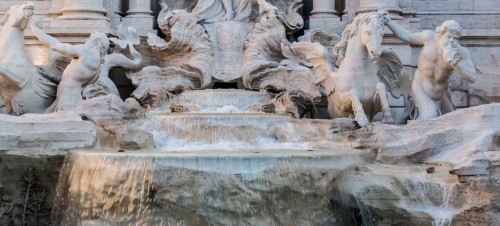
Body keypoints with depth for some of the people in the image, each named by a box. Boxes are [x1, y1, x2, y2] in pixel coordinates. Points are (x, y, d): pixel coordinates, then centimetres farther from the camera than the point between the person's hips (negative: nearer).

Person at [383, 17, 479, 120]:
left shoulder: (460, 52, -23)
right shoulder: (430, 36, -20)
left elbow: (473, 78, -28)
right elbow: (408, 37, -2)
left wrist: (455, 64, -42)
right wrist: (389, 22, -5)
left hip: (441, 93, 3)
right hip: (421, 89, -3)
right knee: (428, 117, -27)